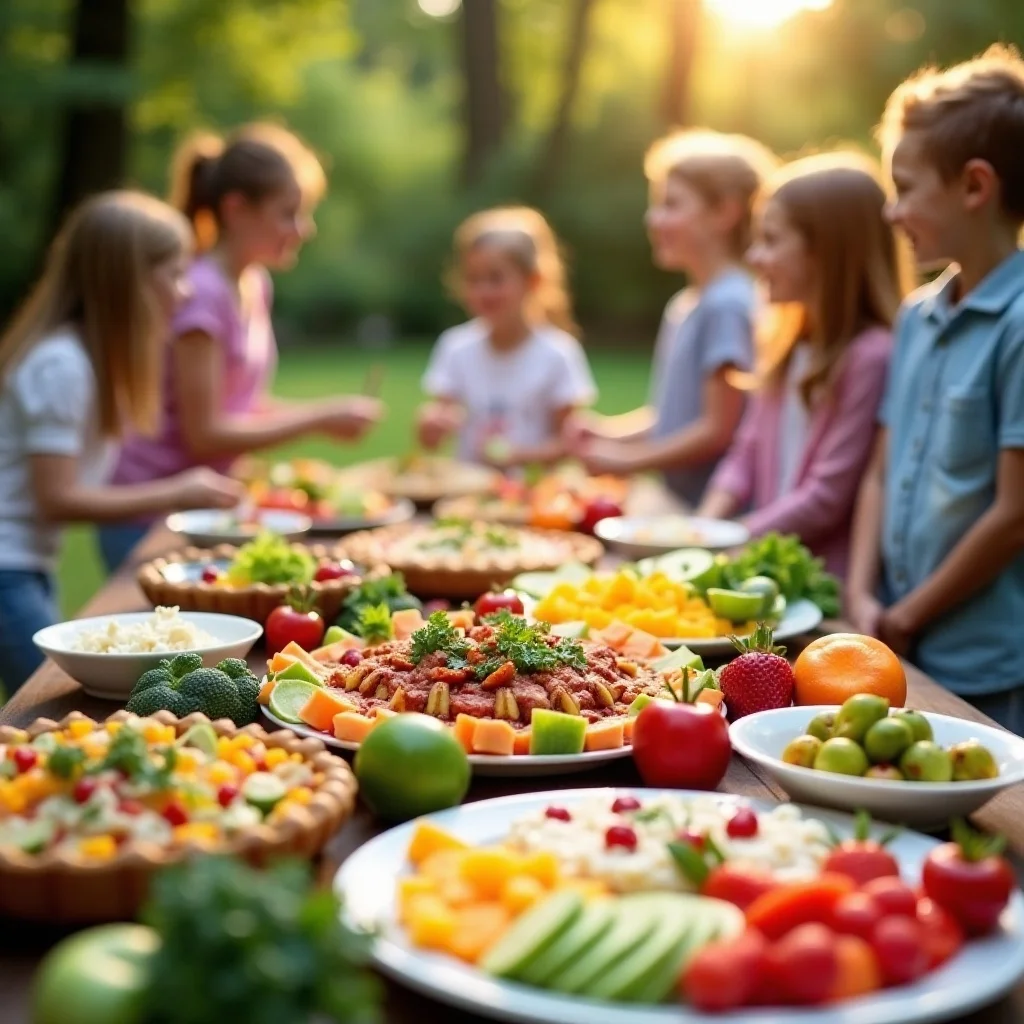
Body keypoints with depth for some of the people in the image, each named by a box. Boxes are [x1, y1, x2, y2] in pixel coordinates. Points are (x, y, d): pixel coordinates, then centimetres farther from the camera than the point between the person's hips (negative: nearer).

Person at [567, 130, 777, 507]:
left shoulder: (728, 304, -16)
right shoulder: (683, 306, 11)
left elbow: (719, 429, -17)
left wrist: (628, 459, -12)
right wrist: (608, 430, 4)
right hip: (675, 504, 8)